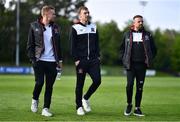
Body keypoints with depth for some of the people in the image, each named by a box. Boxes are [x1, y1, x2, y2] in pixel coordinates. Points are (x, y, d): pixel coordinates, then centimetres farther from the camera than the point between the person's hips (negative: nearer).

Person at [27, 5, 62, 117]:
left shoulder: (55, 27, 11)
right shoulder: (34, 26, 1)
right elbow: (30, 44, 1)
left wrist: (60, 59, 11)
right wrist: (32, 58, -8)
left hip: (52, 61, 3)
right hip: (39, 60, -3)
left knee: (49, 86, 1)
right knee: (39, 82, -10)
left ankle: (46, 109, 8)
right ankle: (35, 100, 20)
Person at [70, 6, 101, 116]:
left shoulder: (94, 27, 14)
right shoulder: (75, 28, 1)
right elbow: (73, 46, -3)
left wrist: (98, 56, 7)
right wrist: (76, 60, -10)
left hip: (93, 60, 4)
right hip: (81, 60, -3)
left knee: (97, 80, -9)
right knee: (80, 84, 2)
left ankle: (86, 98, 15)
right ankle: (79, 107, 13)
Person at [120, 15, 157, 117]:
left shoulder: (148, 35, 8)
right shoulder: (127, 35, 7)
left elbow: (154, 49, 14)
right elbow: (122, 48, 14)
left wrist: (149, 60, 3)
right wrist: (124, 60, 3)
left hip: (142, 65, 1)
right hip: (130, 65, -1)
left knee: (140, 87, 3)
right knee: (130, 85, -12)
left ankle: (137, 108, 11)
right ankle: (129, 104, 10)